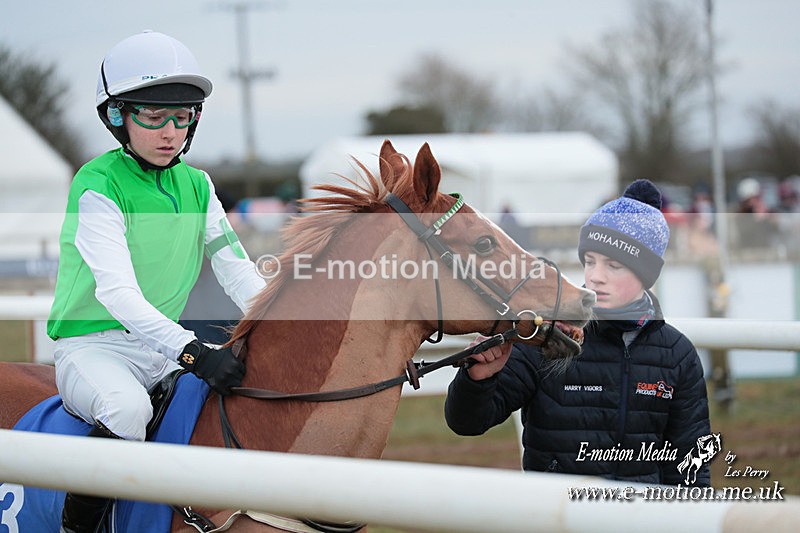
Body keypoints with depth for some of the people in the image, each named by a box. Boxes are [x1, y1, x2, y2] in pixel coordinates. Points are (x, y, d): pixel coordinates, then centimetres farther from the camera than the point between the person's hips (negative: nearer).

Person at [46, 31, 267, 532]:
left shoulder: (196, 185, 7)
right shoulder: (98, 186, -14)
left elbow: (239, 272, 2)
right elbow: (117, 292, -27)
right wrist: (195, 354, -39)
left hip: (163, 347, 7)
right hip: (93, 346, -7)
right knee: (127, 408, -36)